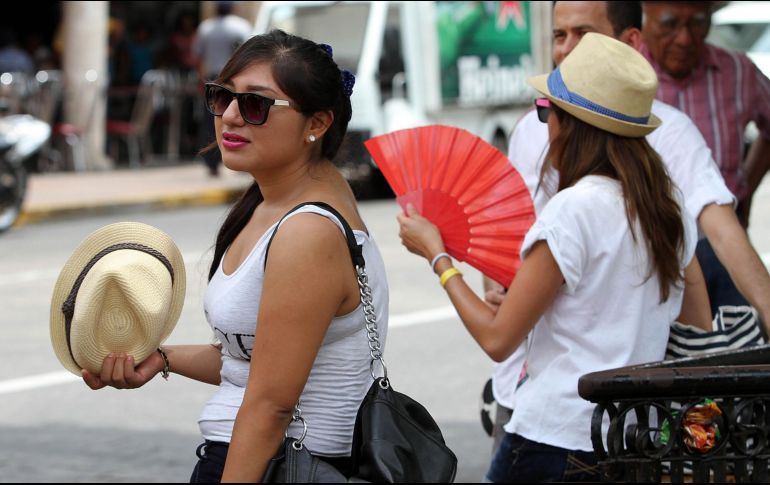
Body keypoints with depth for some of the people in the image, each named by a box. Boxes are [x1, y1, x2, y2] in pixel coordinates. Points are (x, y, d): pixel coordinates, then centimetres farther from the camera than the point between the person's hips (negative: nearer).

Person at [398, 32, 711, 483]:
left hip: (559, 442, -7)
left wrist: (436, 254, 0)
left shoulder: (573, 210, -15)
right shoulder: (670, 206, 6)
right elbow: (700, 323, 18)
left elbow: (497, 339, -11)